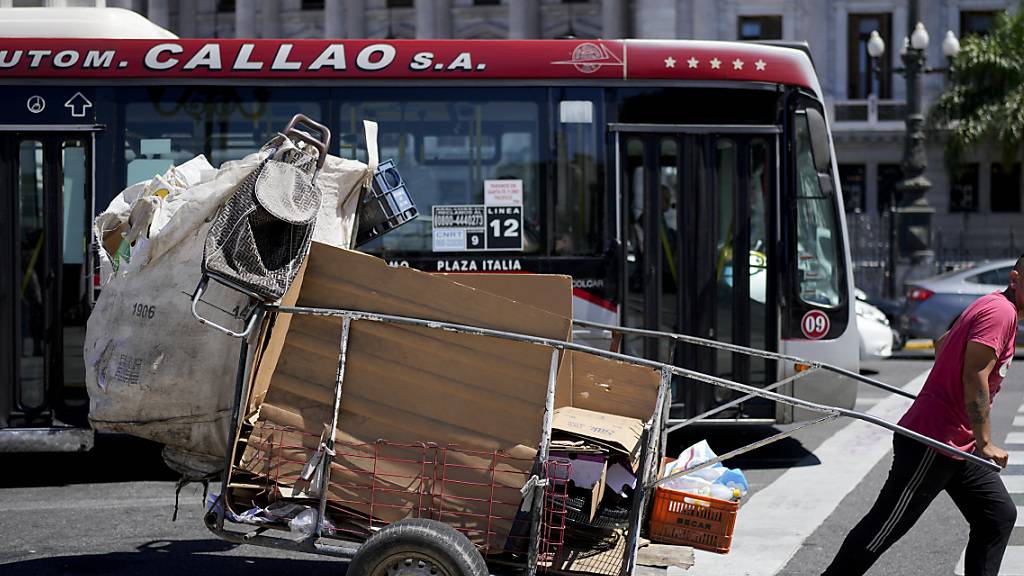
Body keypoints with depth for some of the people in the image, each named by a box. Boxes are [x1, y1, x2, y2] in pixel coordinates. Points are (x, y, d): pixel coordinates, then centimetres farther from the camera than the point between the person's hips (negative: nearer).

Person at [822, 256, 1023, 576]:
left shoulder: (994, 306, 13)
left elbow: (943, 345, 26)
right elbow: (975, 376, -24)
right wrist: (985, 443, -21)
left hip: (960, 446, 10)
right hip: (931, 443, -10)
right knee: (884, 529, -6)